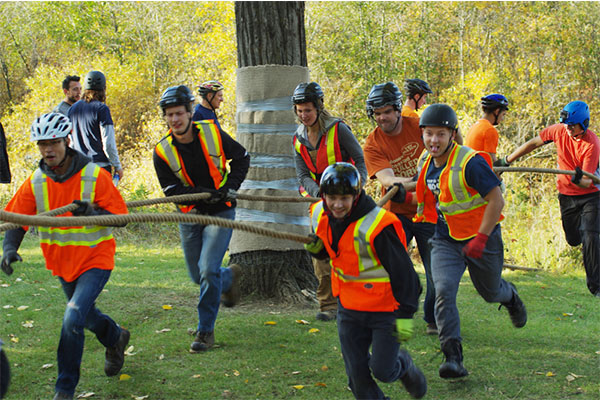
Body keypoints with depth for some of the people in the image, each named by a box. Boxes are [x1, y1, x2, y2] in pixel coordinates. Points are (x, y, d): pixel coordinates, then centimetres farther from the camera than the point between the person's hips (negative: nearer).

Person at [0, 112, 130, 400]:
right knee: (86, 315, 24)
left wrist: (93, 213, -34)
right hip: (62, 261, 6)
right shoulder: (35, 183, -7)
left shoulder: (95, 176, -18)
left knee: (73, 318, -21)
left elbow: (120, 216, -15)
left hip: (95, 260, -5)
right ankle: (116, 339, 58)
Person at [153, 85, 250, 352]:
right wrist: (204, 192, -26)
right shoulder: (162, 152, -8)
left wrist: (231, 186, -10)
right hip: (190, 215, 3)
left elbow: (241, 157, 5)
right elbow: (172, 190, -12)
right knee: (198, 276, 11)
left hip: (220, 212, -3)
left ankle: (206, 331, -3)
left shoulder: (212, 133, -8)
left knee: (208, 270, -15)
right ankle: (230, 276, 44)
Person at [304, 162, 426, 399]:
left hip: (385, 307, -5)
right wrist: (316, 248, -8)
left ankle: (403, 366, 31)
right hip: (349, 306, 6)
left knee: (382, 371, -3)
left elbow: (402, 271, -19)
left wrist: (405, 315, -18)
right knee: (357, 375, 5)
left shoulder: (378, 224, -25)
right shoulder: (320, 215, -4)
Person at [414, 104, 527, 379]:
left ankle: (510, 297, 55)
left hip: (481, 237, -4)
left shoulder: (470, 162, -23)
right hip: (445, 241, 4)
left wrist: (481, 239, -25)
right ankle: (453, 358, -18)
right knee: (444, 292, -18)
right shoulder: (427, 163, -1)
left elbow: (496, 201, -22)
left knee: (490, 292, 16)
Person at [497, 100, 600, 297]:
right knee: (573, 239, 8)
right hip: (567, 195, 5)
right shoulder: (559, 130, -10)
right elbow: (533, 143, 4)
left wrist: (579, 179, -51)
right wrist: (507, 160, 6)